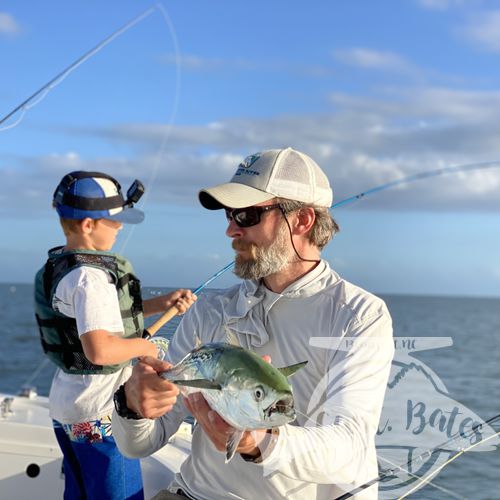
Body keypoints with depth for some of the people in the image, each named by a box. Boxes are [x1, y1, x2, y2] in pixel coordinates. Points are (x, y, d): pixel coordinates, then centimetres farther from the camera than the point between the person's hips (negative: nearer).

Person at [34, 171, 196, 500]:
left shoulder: (58, 266, 8)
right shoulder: (89, 276, -22)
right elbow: (99, 350, -31)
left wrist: (161, 303, 7)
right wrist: (144, 346, -14)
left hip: (65, 405, 10)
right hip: (100, 413, -9)